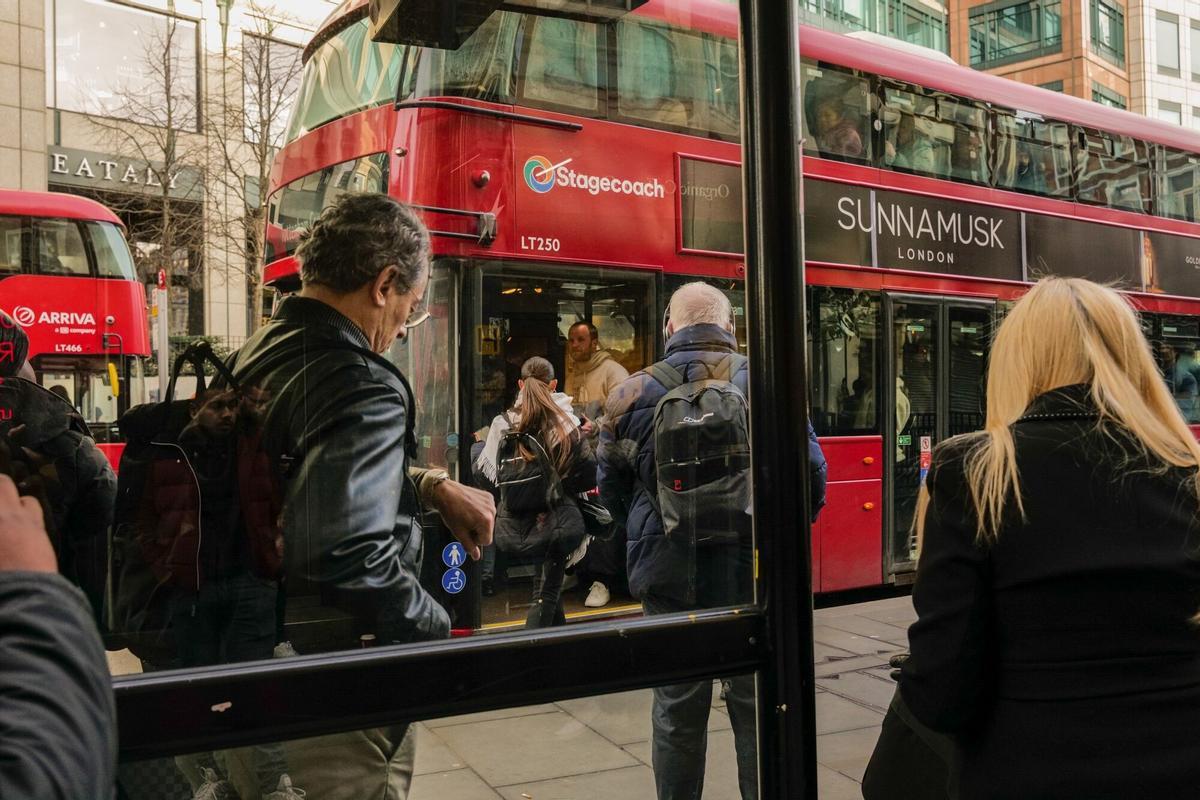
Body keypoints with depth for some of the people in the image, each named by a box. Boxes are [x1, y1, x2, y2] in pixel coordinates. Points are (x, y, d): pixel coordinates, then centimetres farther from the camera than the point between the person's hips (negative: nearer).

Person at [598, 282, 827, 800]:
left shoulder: (633, 393, -4)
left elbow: (611, 489, 3)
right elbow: (812, 474, -2)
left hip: (671, 578, 1)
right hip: (753, 572, 0)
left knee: (677, 710, 14)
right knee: (759, 708, 14)